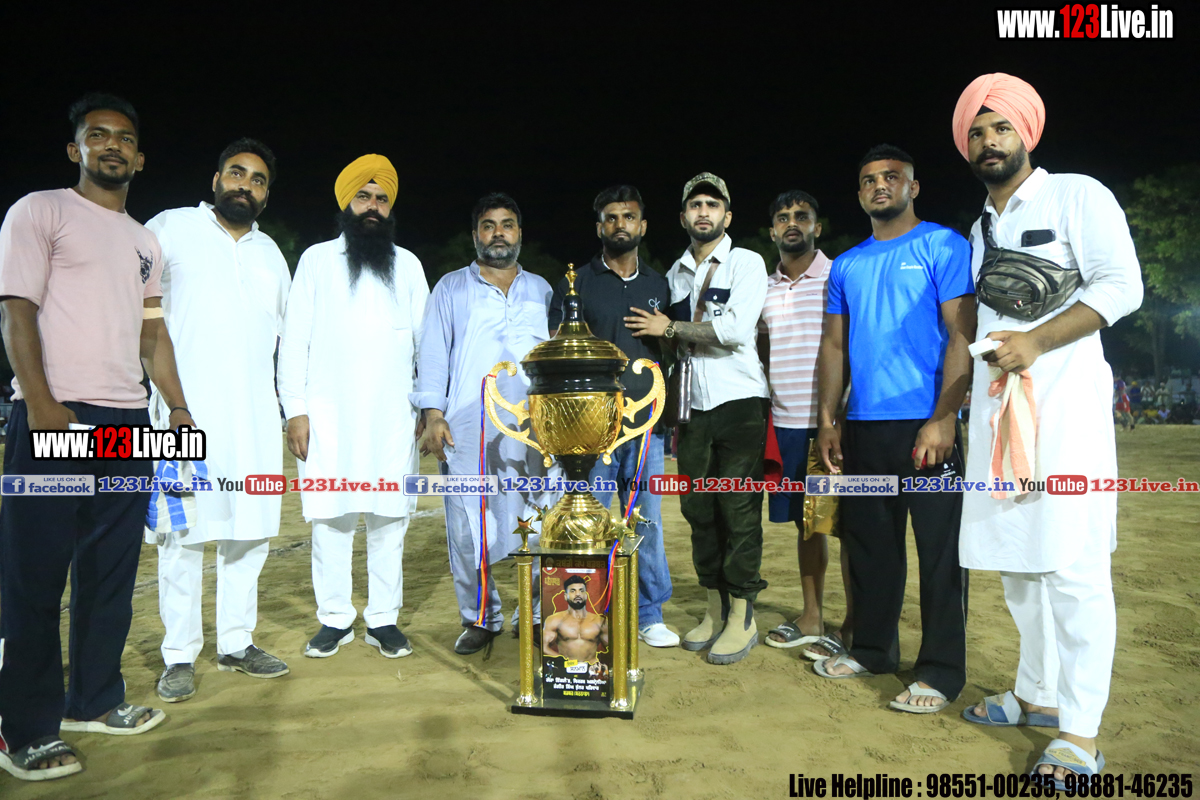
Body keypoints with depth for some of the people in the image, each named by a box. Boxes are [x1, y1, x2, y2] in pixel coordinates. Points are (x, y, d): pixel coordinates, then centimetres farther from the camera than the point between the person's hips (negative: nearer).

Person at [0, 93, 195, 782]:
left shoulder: (146, 241, 20)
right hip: (55, 417, -6)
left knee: (112, 570, 11)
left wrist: (179, 408, 12)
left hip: (128, 421, 6)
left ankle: (95, 700, 24)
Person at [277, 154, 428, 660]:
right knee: (330, 517, 1)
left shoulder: (408, 265, 14)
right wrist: (295, 409, -3)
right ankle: (334, 618, 14)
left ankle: (383, 619, 13)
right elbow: (294, 340, 5)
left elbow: (426, 341, 13)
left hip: (392, 415, 1)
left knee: (389, 518, 2)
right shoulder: (317, 259, 9)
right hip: (329, 414, -1)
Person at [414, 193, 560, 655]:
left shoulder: (541, 290, 19)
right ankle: (480, 619, 14)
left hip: (533, 430, 1)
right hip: (468, 429, -1)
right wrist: (433, 414, -3)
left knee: (538, 524, -2)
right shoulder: (451, 289, 13)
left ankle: (536, 615, 12)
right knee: (468, 528, 0)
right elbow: (434, 354, 7)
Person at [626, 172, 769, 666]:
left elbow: (736, 330, -15)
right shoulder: (675, 273, 16)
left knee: (739, 510, -4)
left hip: (739, 402, -5)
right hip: (694, 405, 6)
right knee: (698, 509, 7)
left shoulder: (747, 263, -1)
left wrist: (670, 328, -7)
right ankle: (715, 611, 20)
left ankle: (743, 618, 7)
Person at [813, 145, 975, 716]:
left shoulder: (943, 246, 0)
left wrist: (943, 418, -18)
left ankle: (941, 671, 10)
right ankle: (872, 649, 27)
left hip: (925, 425, -5)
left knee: (939, 549, -1)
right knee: (869, 543, 12)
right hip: (863, 428, 6)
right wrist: (827, 421, 8)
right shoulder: (846, 265, 15)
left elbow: (962, 335, -8)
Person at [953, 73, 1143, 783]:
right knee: (1017, 561, 11)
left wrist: (1036, 341, -19)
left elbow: (1123, 285, -9)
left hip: (1065, 404, -7)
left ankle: (1081, 732, 0)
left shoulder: (1077, 195, 1)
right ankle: (1038, 696, 24)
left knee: (1072, 567, -9)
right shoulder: (978, 231, 20)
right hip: (997, 410, 7)